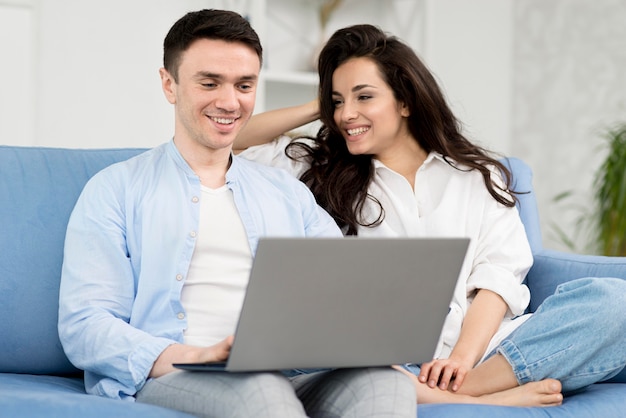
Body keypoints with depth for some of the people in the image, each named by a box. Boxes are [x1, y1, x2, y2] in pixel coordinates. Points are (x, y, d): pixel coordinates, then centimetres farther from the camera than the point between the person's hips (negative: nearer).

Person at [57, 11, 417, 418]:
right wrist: (199, 358, -20)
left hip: (288, 377, 5)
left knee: (384, 379, -28)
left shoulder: (288, 192, 25)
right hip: (163, 380, -4)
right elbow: (84, 326, -3)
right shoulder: (115, 190, 9)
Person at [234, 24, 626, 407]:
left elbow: (499, 275, 6)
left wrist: (462, 357, -11)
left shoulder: (477, 175, 18)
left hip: (475, 349, 1)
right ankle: (485, 402, -35)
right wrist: (318, 108, 18)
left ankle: (466, 385, -32)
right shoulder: (321, 170, 22)